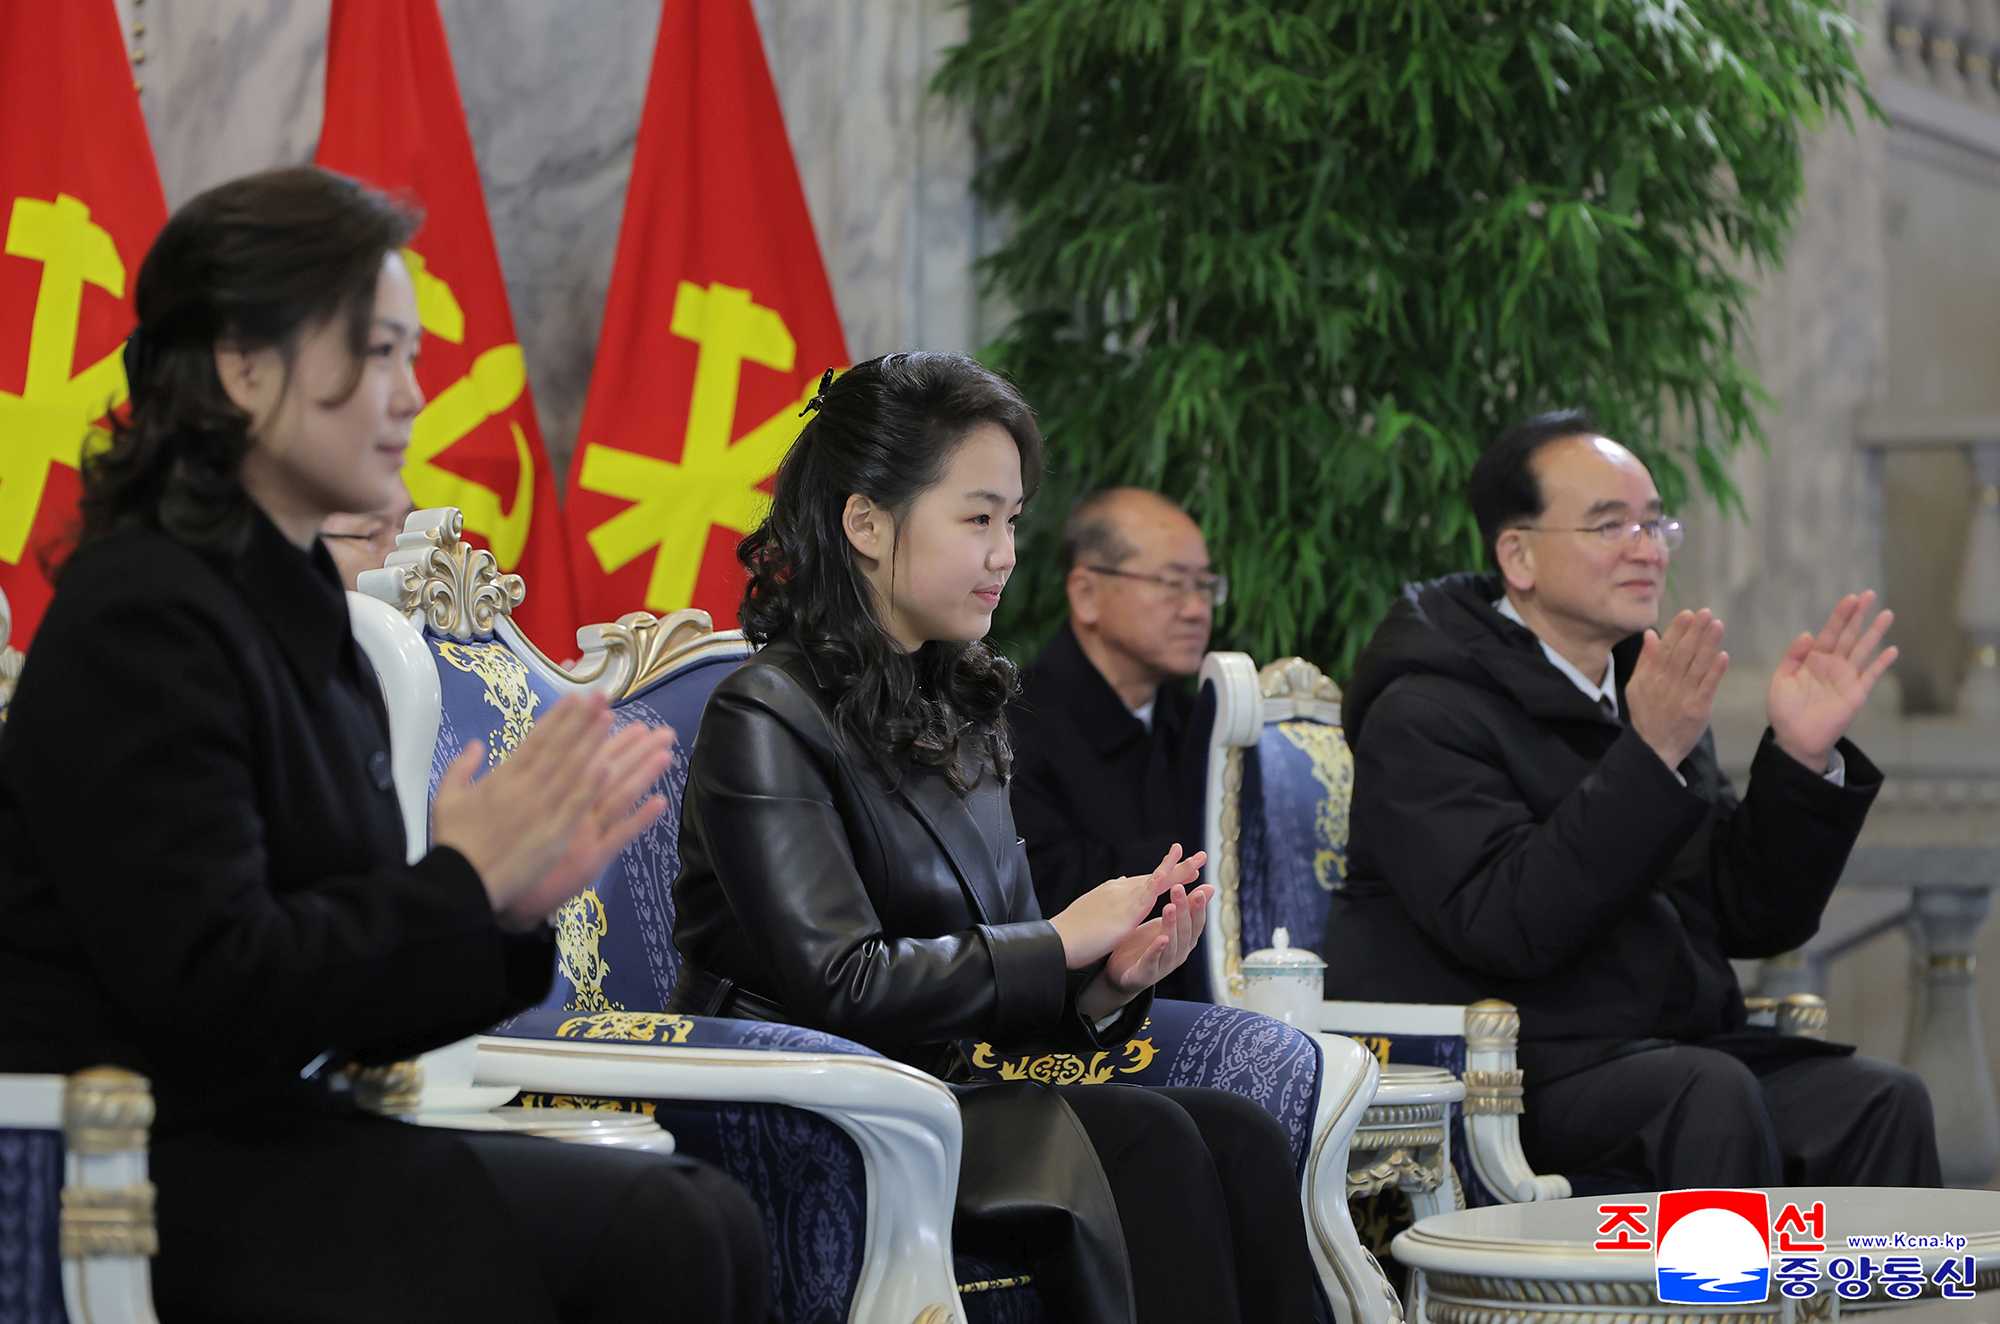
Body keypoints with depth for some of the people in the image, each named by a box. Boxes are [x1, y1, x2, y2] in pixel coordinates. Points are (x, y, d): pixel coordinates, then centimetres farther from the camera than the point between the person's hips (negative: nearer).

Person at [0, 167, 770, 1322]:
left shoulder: (302, 616, 15)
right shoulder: (143, 621, -12)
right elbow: (207, 986, -21)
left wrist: (508, 897, -1)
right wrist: (463, 884, -13)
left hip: (273, 1130, 9)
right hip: (169, 1174, -9)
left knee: (709, 1221, -9)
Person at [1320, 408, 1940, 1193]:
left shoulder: (1652, 698, 19)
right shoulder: (1423, 715, -5)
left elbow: (1754, 919, 15)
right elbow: (1506, 928, -20)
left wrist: (1803, 759, 0)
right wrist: (1650, 758, -23)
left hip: (1666, 1052, 7)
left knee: (1884, 1104, -18)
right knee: (1712, 1095, -33)